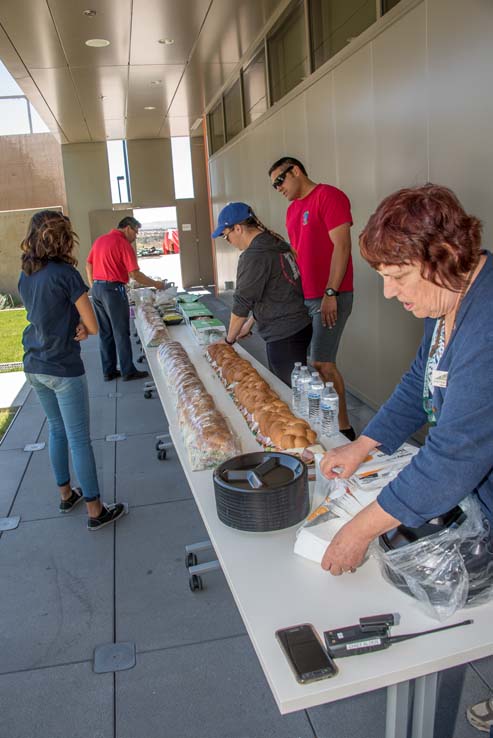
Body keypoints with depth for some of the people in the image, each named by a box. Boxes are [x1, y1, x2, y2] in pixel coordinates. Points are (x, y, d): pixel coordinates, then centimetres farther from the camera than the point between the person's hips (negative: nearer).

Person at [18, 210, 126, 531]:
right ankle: (95, 510, 11)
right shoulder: (66, 274, -17)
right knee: (79, 439, 1)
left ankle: (67, 494, 35)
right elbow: (93, 326, -14)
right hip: (64, 370, -7)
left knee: (57, 430, 21)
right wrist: (82, 326, 4)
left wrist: (76, 327, -5)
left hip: (35, 368, 7)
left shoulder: (25, 277, 5)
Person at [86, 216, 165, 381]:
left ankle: (108, 371, 17)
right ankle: (128, 371, 8)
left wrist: (94, 287, 19)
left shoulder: (100, 240, 12)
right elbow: (134, 274, -15)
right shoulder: (123, 243, -11)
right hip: (113, 289, -8)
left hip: (97, 289, 8)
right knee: (121, 333, 1)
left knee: (105, 333, 12)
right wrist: (155, 284, -5)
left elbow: (88, 265, 15)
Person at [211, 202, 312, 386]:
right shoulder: (275, 243, 11)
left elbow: (242, 303, -12)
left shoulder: (254, 256, -17)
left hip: (284, 336, -9)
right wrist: (250, 323, 21)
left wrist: (229, 339, 2)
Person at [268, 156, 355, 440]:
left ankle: (344, 428, 2)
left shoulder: (329, 196, -7)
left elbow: (341, 247, -14)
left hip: (330, 297, -8)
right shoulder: (293, 210, 19)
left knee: (322, 363, -10)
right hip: (303, 296, 9)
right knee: (299, 359, 7)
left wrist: (331, 294, -18)